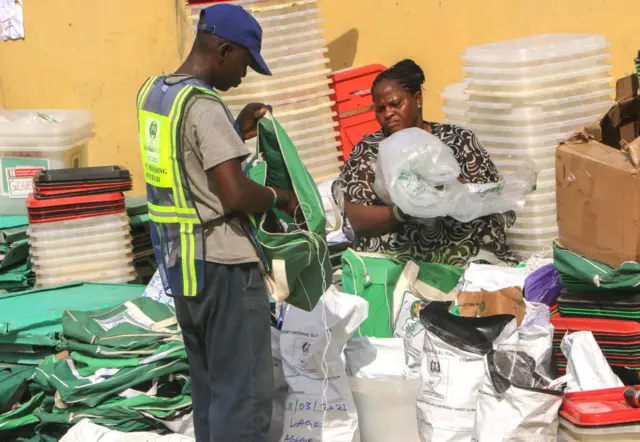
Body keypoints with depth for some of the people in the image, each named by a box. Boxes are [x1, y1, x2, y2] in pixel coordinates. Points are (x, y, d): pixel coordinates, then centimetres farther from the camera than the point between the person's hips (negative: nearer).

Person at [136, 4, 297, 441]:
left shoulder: (152, 93, 10)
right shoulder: (203, 105, -17)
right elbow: (235, 194, -22)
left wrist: (237, 131, 14)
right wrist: (279, 196, -4)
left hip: (179, 262, 9)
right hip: (223, 264, -9)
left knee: (210, 386, 16)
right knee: (245, 394, -4)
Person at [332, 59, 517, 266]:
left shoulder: (458, 139, 10)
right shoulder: (367, 150, 9)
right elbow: (357, 220, -1)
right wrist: (402, 212, -20)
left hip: (468, 253, 0)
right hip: (396, 258, 0)